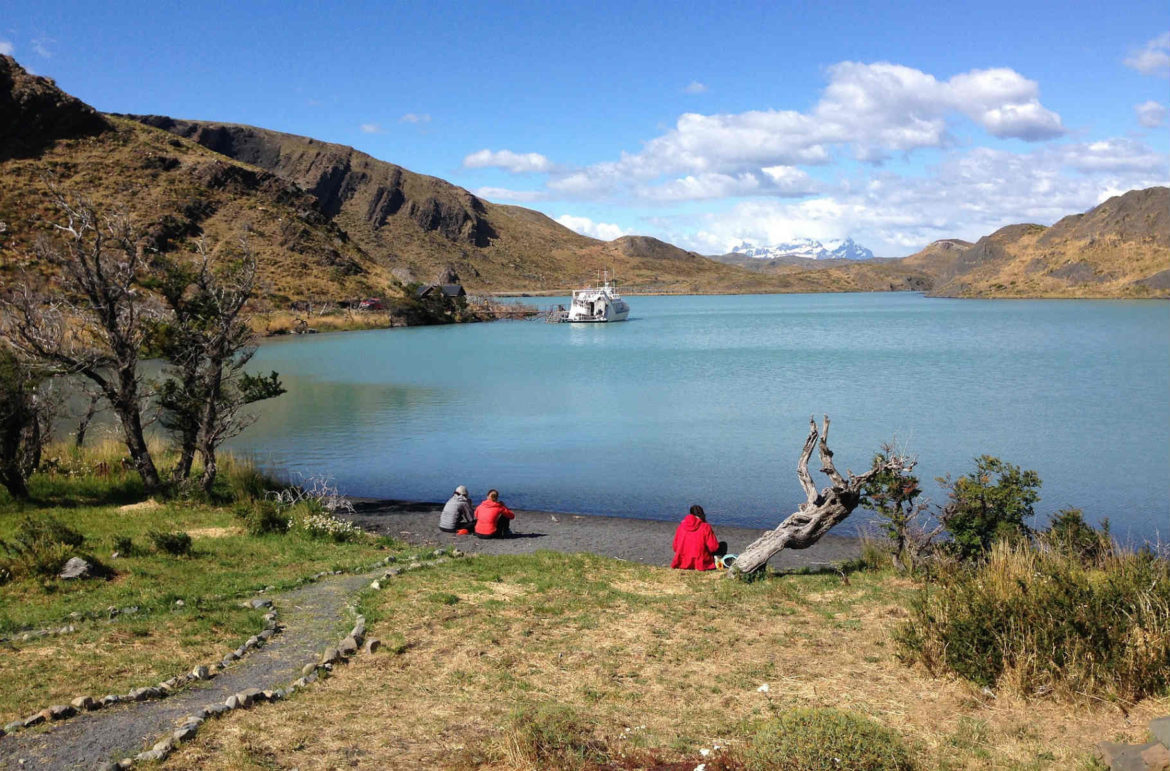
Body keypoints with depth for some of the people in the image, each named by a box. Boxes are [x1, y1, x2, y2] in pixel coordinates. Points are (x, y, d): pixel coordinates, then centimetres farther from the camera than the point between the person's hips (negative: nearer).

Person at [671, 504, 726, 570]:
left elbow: (675, 547, 5)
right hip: (701, 565, -5)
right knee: (723, 545, 17)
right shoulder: (705, 527, -12)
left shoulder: (681, 525, 0)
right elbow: (713, 547, -12)